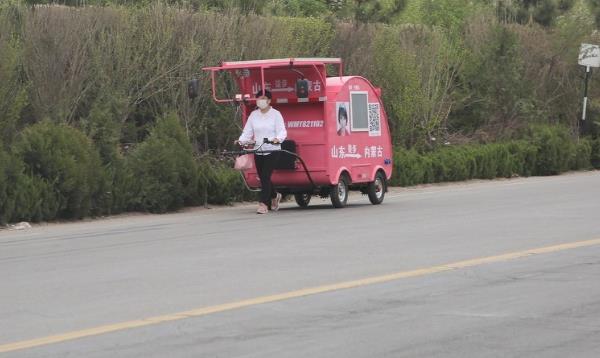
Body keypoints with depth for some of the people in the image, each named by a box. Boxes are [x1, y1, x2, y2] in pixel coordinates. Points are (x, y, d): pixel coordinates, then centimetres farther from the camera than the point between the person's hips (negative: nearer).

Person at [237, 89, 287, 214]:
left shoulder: (275, 114, -1)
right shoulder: (253, 115, 10)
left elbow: (282, 131, -8)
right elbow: (247, 132, 8)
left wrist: (278, 139, -30)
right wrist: (241, 140, -11)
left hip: (272, 150, -5)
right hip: (258, 151, 5)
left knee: (265, 176, -13)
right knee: (263, 177, 8)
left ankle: (263, 203, -13)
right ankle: (274, 196, 34)